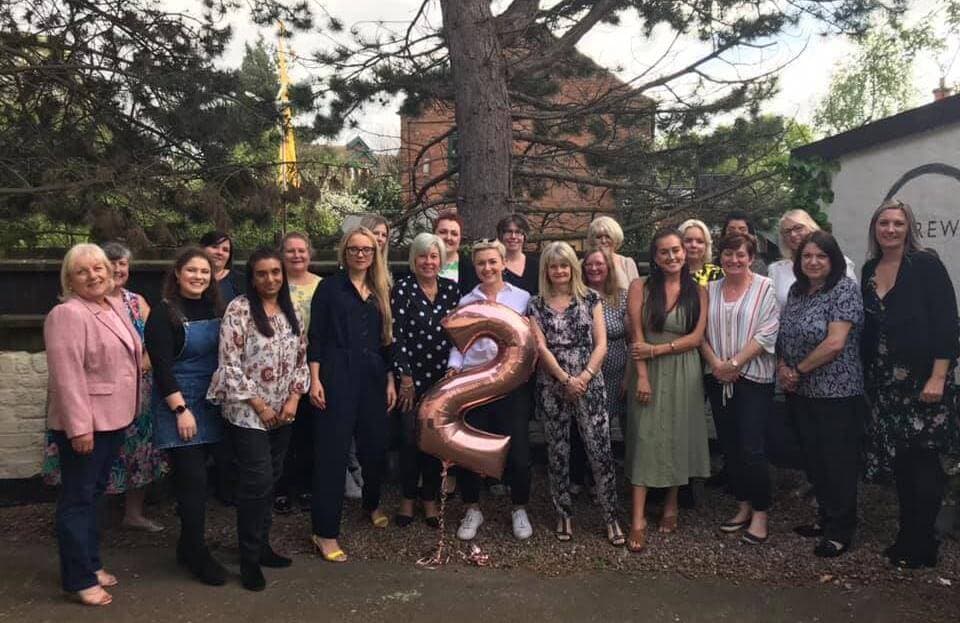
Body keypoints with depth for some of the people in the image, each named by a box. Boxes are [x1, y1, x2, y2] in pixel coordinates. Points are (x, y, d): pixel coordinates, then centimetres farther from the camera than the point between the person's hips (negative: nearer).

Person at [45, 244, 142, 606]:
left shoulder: (116, 307, 9)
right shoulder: (67, 315, -17)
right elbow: (67, 376, -22)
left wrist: (129, 411, 18)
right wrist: (79, 427, -24)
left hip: (113, 418, 9)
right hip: (83, 424, -8)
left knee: (94, 494, 19)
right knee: (78, 499, 3)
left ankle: (91, 563, 32)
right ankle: (78, 579, 14)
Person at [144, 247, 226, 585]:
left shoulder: (215, 309, 8)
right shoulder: (164, 313, -9)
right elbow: (161, 367, -14)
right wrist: (181, 409, -19)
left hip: (212, 403, 5)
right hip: (178, 403, -5)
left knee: (195, 474, 12)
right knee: (193, 478, -5)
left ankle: (188, 545, 25)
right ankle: (197, 553, 8)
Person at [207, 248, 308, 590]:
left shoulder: (291, 312, 8)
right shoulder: (239, 309, -11)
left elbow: (301, 359, 11)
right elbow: (230, 364, -15)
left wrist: (294, 399, -2)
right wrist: (260, 406, -13)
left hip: (282, 412, 6)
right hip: (248, 412, -6)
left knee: (270, 480, 14)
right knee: (256, 482, -5)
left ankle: (262, 544, 28)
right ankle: (249, 559, 9)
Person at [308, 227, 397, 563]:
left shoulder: (380, 292, 13)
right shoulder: (330, 286, 0)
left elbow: (385, 340, 15)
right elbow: (316, 336, -4)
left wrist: (390, 381, 11)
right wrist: (315, 379, -12)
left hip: (373, 377, 5)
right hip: (336, 376, -5)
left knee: (375, 444, 12)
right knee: (332, 450, -4)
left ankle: (372, 503, 38)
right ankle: (325, 531, 2)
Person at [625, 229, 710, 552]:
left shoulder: (698, 292, 3)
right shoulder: (641, 287, 0)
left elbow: (696, 337, -4)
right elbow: (637, 336, -5)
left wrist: (656, 350, -13)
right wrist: (642, 376, -12)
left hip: (684, 373, 2)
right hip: (650, 373, -2)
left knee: (679, 437, 9)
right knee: (645, 439, -3)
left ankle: (672, 505, 28)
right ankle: (638, 519, -1)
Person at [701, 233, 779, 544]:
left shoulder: (765, 288, -4)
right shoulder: (710, 290, 9)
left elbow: (766, 334, -12)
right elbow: (701, 332, 6)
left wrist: (734, 363, -15)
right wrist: (715, 363, -8)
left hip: (754, 377, -5)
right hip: (718, 380, 5)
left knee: (752, 449, -5)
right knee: (729, 446, 11)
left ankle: (760, 513, 10)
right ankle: (743, 507, 25)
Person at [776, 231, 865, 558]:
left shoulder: (845, 289, -12)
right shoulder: (796, 290, 9)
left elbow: (835, 343, -20)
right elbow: (783, 335, 15)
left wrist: (798, 370, -12)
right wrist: (782, 366, -2)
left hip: (837, 393, -7)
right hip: (802, 393, 7)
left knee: (838, 461, 3)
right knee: (813, 458, 16)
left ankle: (841, 530, 17)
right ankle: (826, 517, 32)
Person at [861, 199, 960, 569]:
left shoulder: (926, 265, -5)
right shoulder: (869, 271, 10)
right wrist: (868, 375, 9)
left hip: (923, 378, -5)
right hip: (884, 382, 5)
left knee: (923, 463, -2)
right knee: (898, 462, 10)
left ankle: (921, 545, 10)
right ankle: (908, 535, 23)